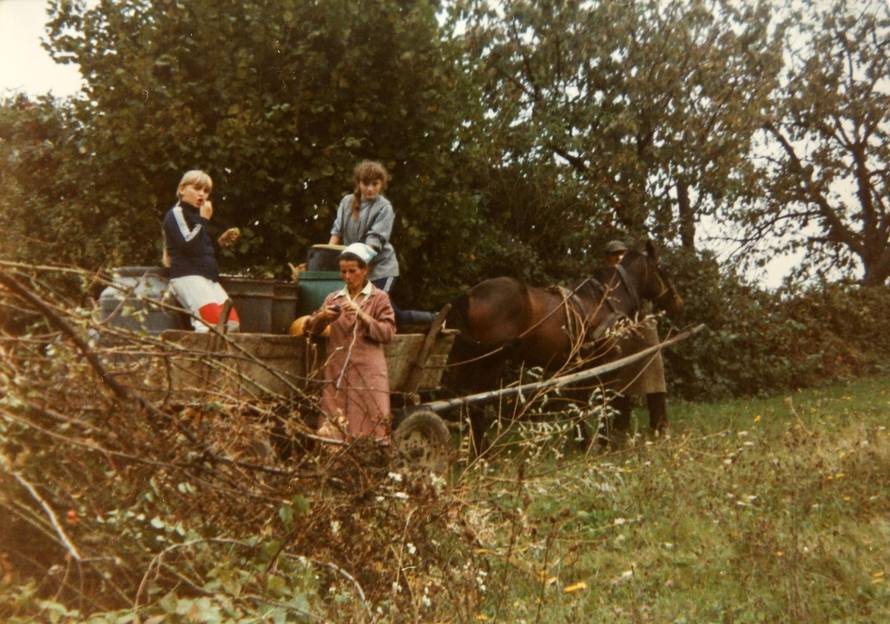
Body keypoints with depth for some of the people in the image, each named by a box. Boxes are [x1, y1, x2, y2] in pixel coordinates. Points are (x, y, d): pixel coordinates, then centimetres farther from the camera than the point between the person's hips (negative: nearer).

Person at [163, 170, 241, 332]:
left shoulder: (197, 216, 24)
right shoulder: (176, 214, 0)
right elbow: (189, 246, -15)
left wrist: (221, 241, 11)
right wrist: (204, 220, -9)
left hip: (208, 277, 8)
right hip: (186, 276, -8)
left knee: (233, 322, -15)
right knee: (216, 322, -28)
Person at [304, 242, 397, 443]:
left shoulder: (379, 298, 5)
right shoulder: (333, 298, 15)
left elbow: (388, 332, -5)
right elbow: (311, 328, 10)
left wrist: (362, 316, -17)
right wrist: (322, 317, -11)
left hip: (367, 374, -3)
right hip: (336, 374, 3)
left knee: (368, 428, -5)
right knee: (333, 429, 1)